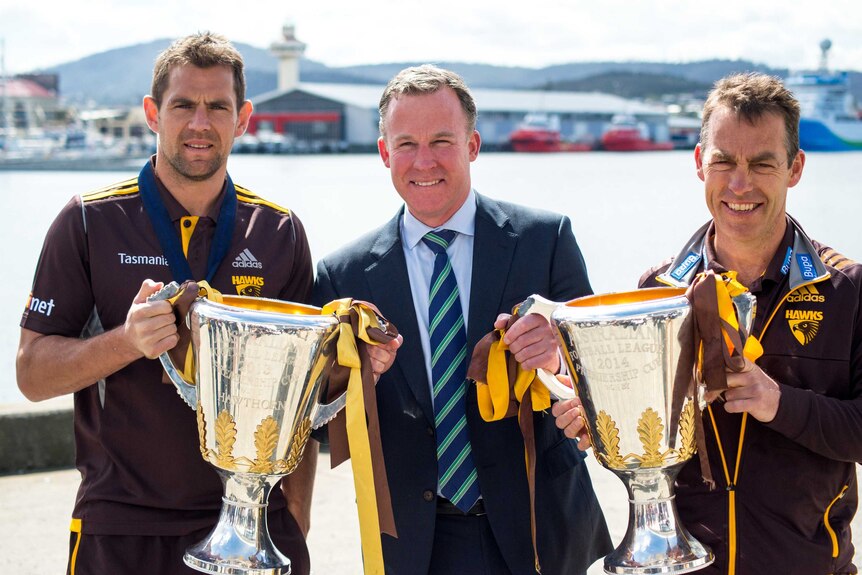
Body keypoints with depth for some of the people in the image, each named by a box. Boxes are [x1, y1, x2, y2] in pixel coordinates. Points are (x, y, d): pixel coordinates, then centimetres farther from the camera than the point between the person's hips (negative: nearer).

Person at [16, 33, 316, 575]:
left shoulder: (280, 233, 3)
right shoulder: (89, 223, -3)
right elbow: (33, 373, -5)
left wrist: (296, 515, 2)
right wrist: (129, 341, -22)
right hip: (121, 530, -1)